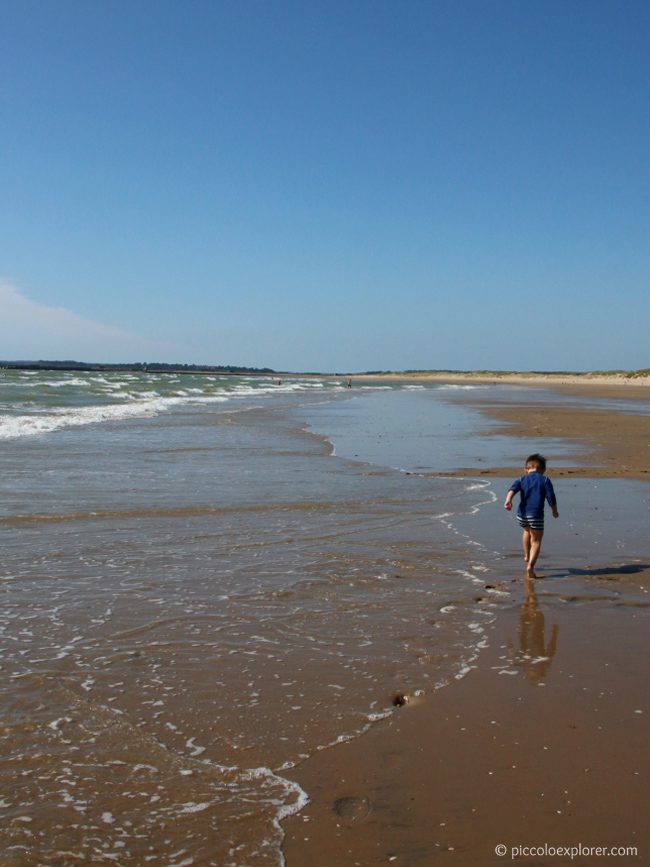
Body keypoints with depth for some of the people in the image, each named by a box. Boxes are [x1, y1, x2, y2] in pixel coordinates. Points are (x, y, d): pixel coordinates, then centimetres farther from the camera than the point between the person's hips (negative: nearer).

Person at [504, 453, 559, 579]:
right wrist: (555, 511, 13)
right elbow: (551, 497, -2)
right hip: (536, 515, -4)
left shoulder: (522, 480, 10)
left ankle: (527, 556, 43)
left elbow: (513, 489, -10)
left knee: (527, 531, 34)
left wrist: (508, 500, -25)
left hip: (521, 515, 4)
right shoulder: (545, 480, 4)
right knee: (536, 541, 6)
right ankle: (530, 565, -11)